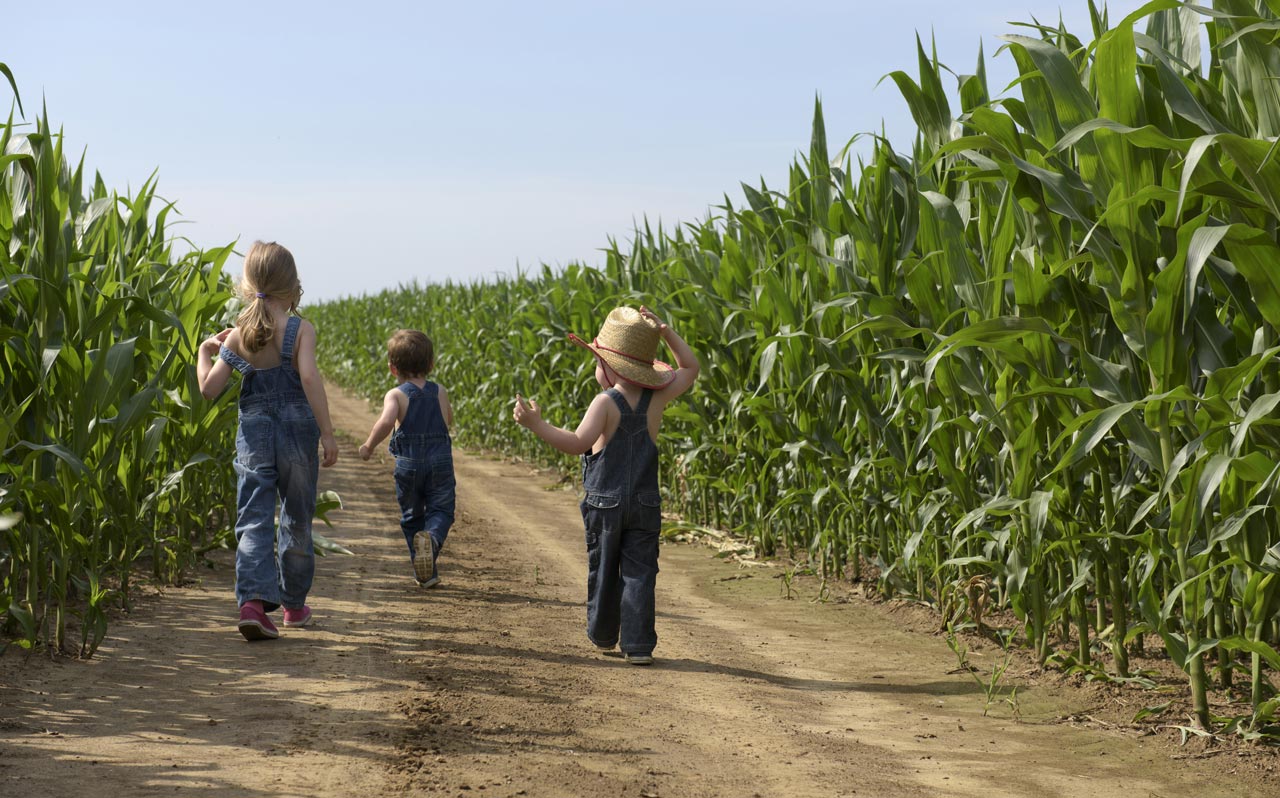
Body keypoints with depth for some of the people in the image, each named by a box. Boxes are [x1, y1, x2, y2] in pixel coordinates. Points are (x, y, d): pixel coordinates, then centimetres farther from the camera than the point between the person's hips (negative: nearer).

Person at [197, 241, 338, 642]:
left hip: (253, 433, 1)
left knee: (253, 519, -2)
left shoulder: (236, 336, 1)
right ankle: (294, 603, 27)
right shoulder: (300, 329, -8)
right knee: (297, 520, 14)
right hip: (297, 431, -1)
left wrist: (205, 351, 17)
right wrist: (327, 433, -21)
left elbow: (208, 388, -2)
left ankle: (253, 601, -23)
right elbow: (309, 377, -22)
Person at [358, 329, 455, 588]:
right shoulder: (440, 392, 6)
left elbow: (386, 422, -23)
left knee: (411, 516, 15)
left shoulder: (396, 395, -5)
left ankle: (425, 572, 17)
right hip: (440, 461, 1)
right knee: (440, 511, 2)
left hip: (407, 463, -1)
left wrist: (369, 446, -10)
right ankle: (432, 539, -34)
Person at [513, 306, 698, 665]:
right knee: (639, 572, 2)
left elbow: (578, 443, -25)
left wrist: (536, 424, -26)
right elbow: (690, 369, 14)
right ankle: (638, 645, -4)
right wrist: (665, 332, 12)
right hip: (645, 504, 3)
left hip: (604, 502, -2)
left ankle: (603, 635, 27)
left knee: (602, 571, 13)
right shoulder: (656, 397, -1)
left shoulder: (605, 403, -14)